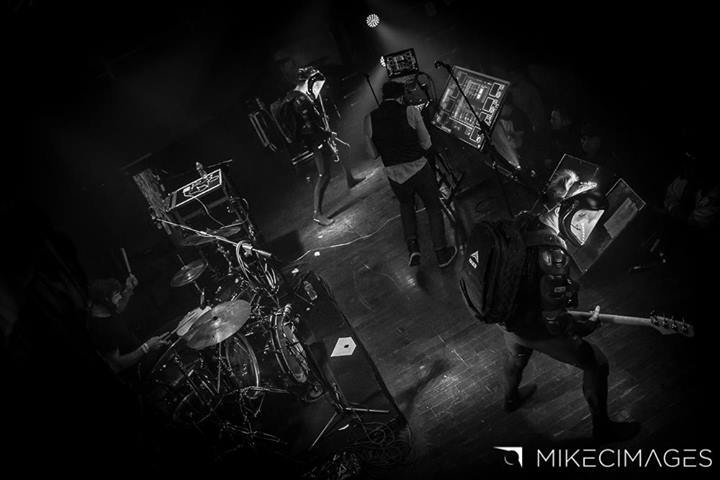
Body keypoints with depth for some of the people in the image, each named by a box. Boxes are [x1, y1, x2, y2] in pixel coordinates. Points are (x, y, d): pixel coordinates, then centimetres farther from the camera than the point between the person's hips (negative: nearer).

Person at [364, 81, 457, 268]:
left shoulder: (369, 119, -4)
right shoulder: (411, 112, -9)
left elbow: (373, 154, 3)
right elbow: (426, 144, -2)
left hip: (395, 177, 2)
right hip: (420, 171, -2)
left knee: (406, 205, 30)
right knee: (433, 208, 20)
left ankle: (413, 248, 15)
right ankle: (441, 254, 27)